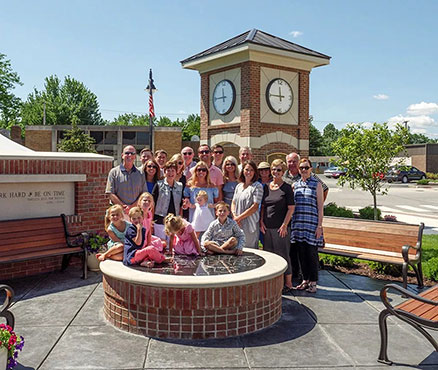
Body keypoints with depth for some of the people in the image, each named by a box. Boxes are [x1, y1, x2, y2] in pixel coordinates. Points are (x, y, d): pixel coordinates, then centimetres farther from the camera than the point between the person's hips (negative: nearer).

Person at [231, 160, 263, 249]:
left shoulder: (257, 186, -5)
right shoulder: (239, 186, 14)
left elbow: (255, 207, -12)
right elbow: (233, 203, 15)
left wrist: (239, 217, -11)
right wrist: (234, 216, -4)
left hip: (250, 224, -5)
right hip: (237, 224, 5)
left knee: (249, 248, -2)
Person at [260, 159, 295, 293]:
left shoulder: (287, 188, -4)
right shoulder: (266, 187, 10)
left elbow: (291, 208, -7)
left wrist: (284, 225, -12)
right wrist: (261, 221, 5)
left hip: (281, 227, -5)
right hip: (267, 227, 5)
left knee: (283, 254, -1)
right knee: (268, 253, 11)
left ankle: (288, 283, 9)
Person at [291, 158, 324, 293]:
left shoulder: (317, 184, 1)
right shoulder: (295, 185, 12)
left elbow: (320, 207, -1)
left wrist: (319, 226, -8)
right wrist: (290, 224, 8)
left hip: (312, 224, -4)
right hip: (298, 224, 4)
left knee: (312, 253, -1)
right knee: (301, 253, 8)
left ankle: (313, 282, 10)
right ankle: (305, 280, 20)